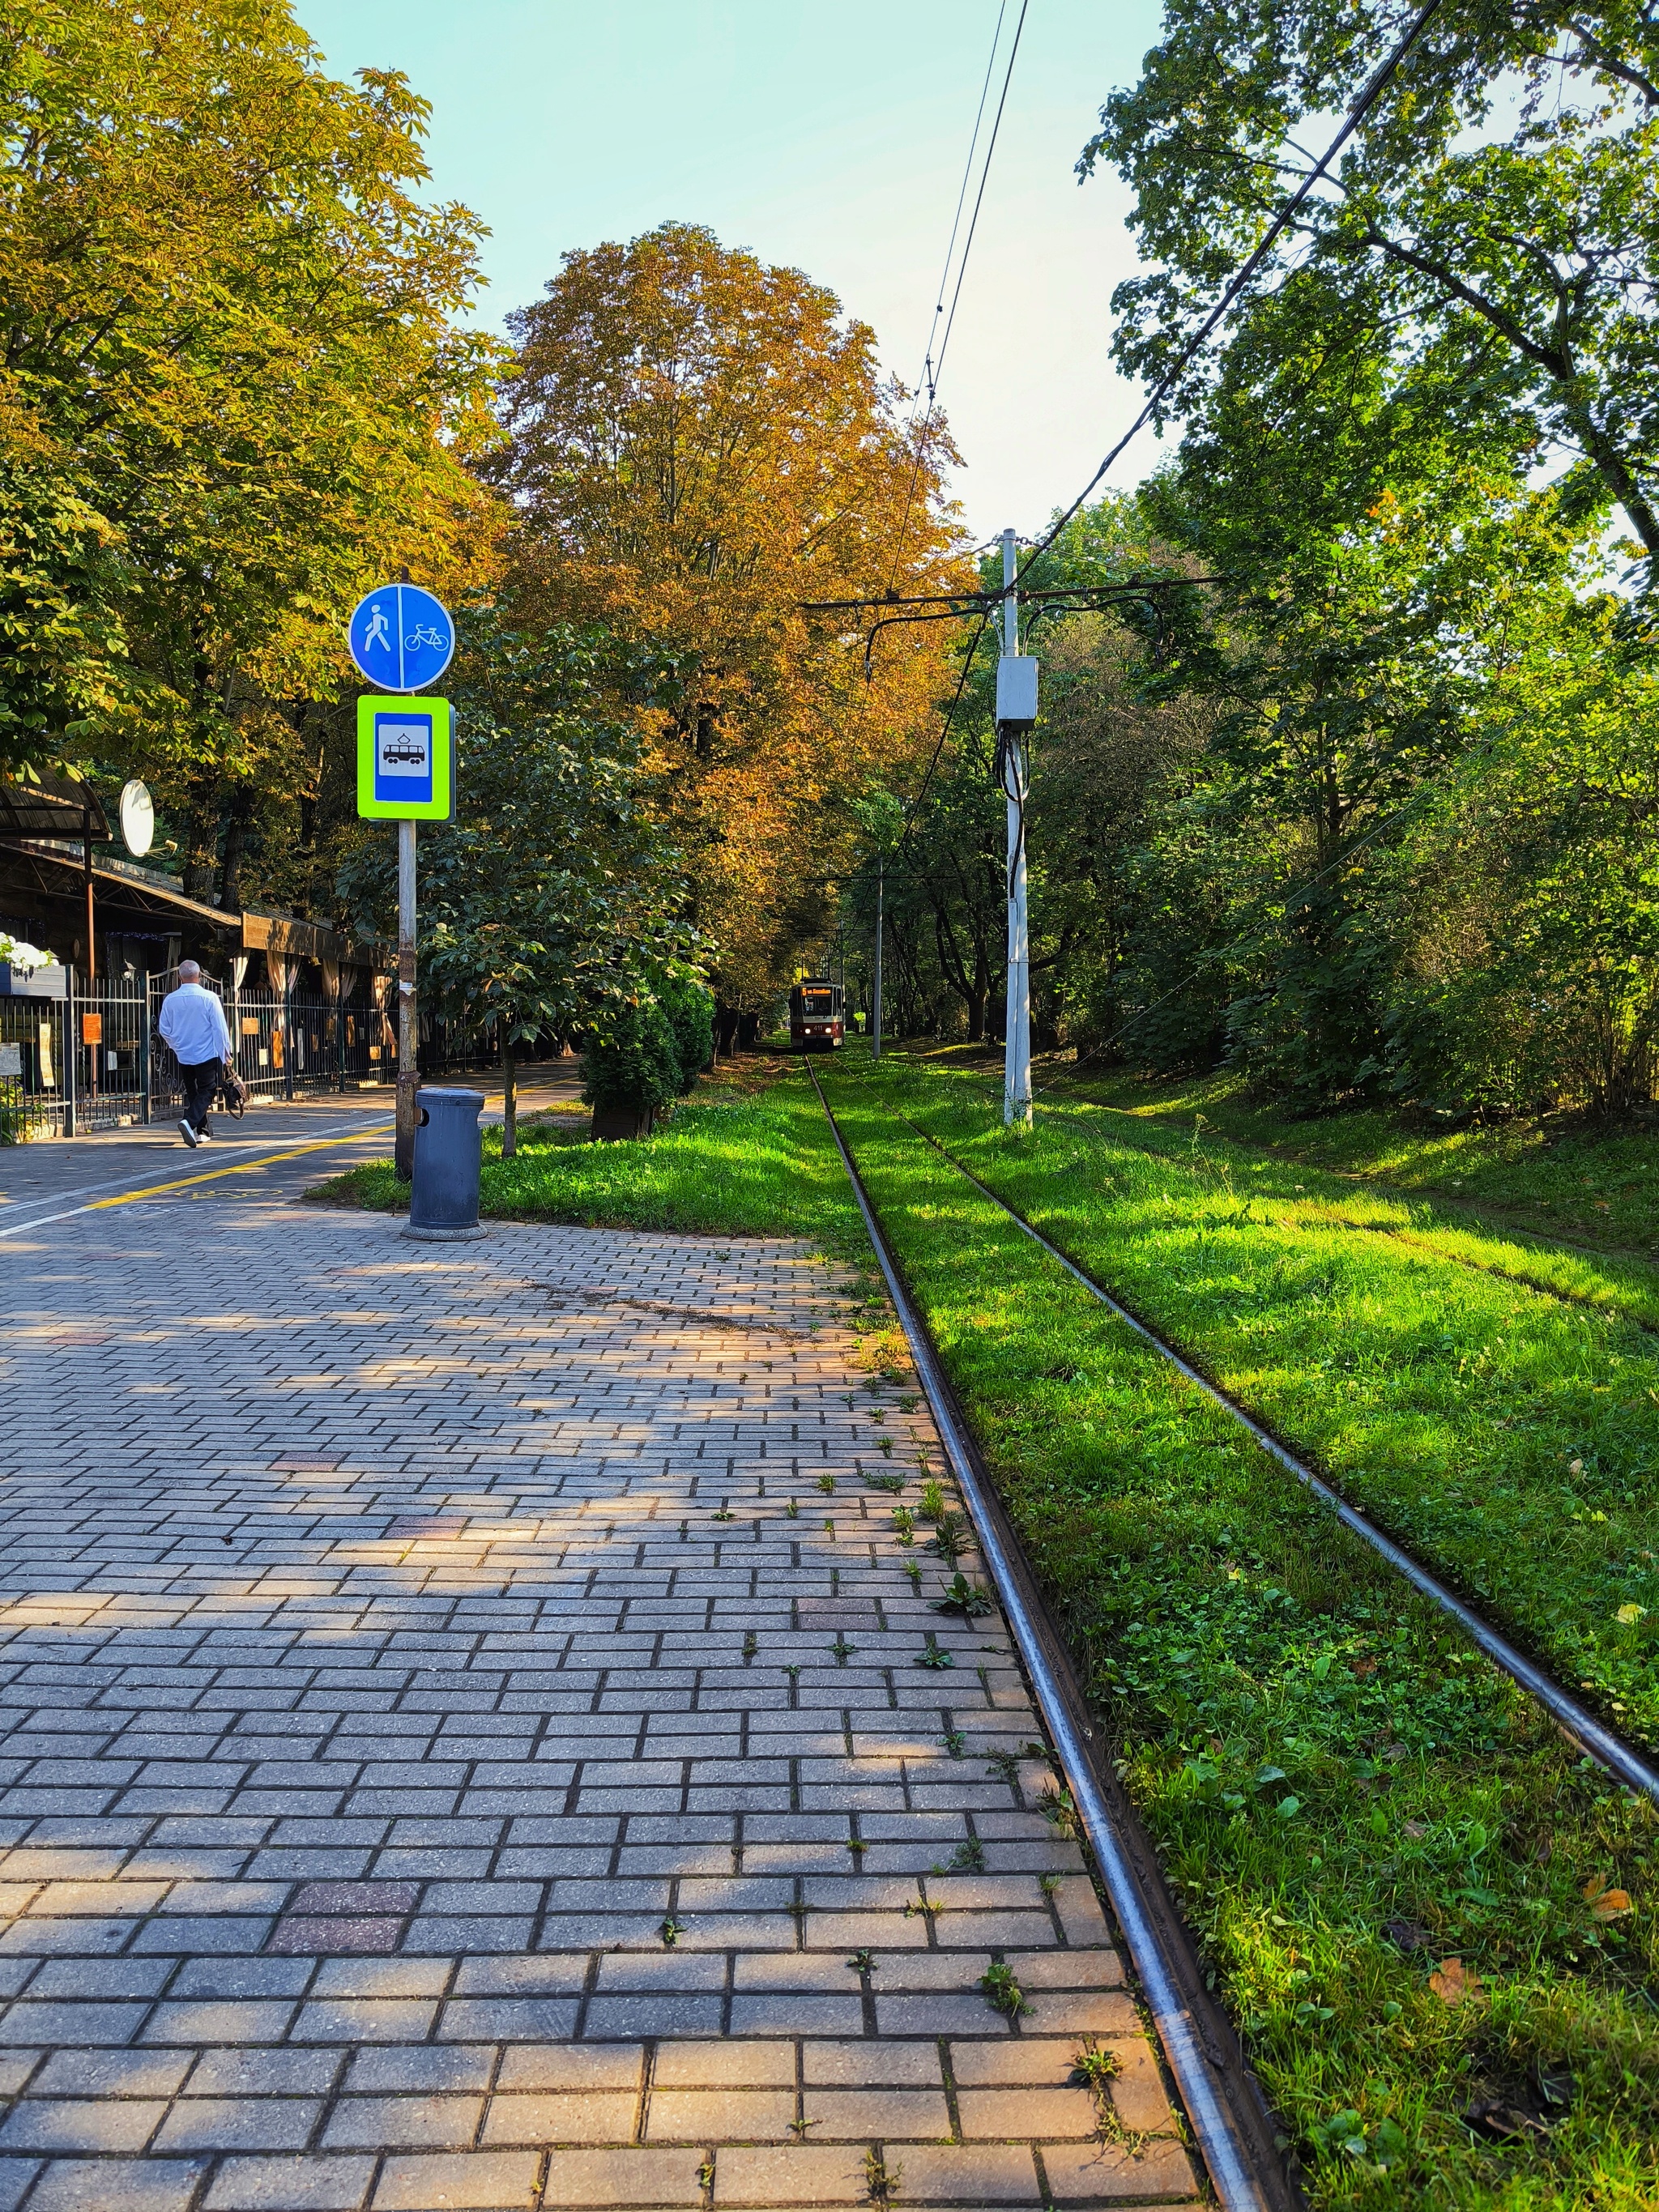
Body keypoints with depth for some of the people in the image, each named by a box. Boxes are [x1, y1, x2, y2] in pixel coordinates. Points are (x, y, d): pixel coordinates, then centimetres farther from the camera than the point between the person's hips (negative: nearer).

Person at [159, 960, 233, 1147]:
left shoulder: (170, 1000, -2)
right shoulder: (208, 998, -13)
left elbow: (165, 1031, 5)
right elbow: (220, 1028, -11)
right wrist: (225, 1050, 1)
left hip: (183, 1055, 4)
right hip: (208, 1054, -4)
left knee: (192, 1093, 16)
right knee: (206, 1092, 1)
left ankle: (202, 1132, 19)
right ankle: (189, 1122, -22)